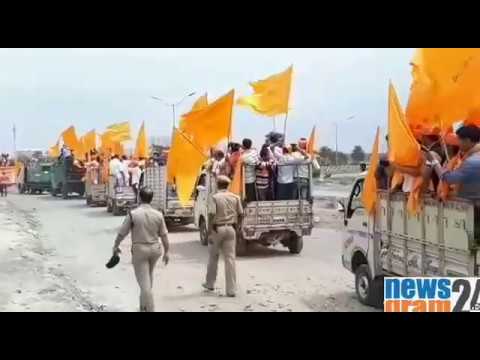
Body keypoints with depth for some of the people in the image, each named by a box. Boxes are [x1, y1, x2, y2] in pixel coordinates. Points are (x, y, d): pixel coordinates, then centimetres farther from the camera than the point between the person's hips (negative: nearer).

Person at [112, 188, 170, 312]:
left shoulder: (133, 214, -14)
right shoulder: (158, 215, -4)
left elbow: (122, 233, -6)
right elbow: (164, 235, 1)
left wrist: (116, 246, 11)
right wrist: (166, 252, 13)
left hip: (139, 250, -4)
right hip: (154, 249, 5)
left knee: (144, 282, -1)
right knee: (148, 278, 24)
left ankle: (150, 309, -4)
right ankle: (144, 305, 39)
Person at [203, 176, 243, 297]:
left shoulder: (215, 197, -9)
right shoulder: (235, 197, 3)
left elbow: (211, 214, -17)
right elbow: (241, 214, 5)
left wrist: (210, 230, -10)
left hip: (217, 228, -2)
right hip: (230, 229, 2)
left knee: (213, 257, 15)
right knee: (230, 258, 2)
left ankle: (210, 283, 30)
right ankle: (231, 290, -1)